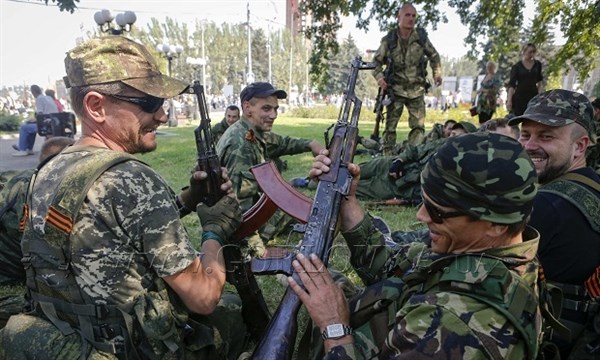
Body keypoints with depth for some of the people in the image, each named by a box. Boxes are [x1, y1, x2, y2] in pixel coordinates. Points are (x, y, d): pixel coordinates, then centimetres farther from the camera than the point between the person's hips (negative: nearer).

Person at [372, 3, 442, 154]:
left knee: (418, 126, -1)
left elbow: (434, 56, 16)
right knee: (390, 126, 0)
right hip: (396, 90, -2)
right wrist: (379, 77, -13)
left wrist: (437, 73, 3)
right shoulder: (388, 40, -4)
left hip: (416, 90, 2)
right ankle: (387, 156, 8)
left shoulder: (421, 36, 1)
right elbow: (376, 61, 5)